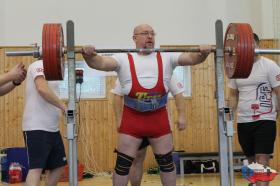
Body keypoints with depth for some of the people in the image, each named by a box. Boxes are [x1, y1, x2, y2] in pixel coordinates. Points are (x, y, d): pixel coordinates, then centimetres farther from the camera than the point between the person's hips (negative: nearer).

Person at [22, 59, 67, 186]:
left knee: (58, 166, 14)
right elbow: (42, 88, -28)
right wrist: (64, 107, -23)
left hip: (52, 128, 10)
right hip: (36, 127, -10)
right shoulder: (39, 65, -10)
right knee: (36, 167, -14)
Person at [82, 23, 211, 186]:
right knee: (123, 164, 5)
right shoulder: (124, 59, -2)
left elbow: (191, 58, -9)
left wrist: (203, 54, -30)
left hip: (159, 119, 2)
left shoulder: (166, 58, 3)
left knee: (167, 162, 13)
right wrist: (89, 56, -39)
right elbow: (101, 63, -17)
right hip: (132, 120, -2)